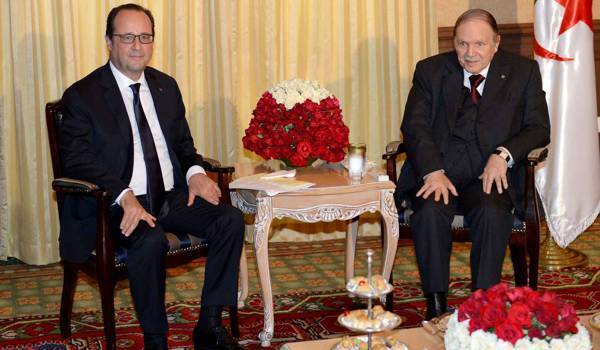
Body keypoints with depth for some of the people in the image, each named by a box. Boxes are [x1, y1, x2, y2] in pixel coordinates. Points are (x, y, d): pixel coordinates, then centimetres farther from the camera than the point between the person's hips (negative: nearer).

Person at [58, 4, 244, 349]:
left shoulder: (166, 86, 14)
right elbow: (77, 161, -12)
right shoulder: (82, 96, -4)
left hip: (173, 195, 6)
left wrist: (195, 172, -4)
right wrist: (125, 197, -28)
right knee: (151, 241, -35)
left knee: (231, 220, -18)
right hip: (116, 204, -5)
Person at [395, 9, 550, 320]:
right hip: (436, 170, 1)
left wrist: (504, 154, -15)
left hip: (491, 174, 0)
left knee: (493, 213, -33)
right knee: (430, 211, -31)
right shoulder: (430, 70, 9)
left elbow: (539, 128, 5)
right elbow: (415, 126, 0)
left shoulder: (523, 72, 9)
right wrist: (433, 172, -17)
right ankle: (436, 304, -20)